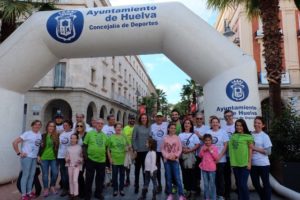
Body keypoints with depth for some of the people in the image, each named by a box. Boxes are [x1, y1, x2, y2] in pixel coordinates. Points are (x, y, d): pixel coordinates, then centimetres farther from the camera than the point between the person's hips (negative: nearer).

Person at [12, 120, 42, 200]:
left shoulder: (40, 135, 7)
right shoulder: (27, 134, -10)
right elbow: (15, 142, -12)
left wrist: (39, 155, 5)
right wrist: (19, 153, -12)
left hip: (34, 158, 6)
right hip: (26, 157, -6)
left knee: (32, 175, 12)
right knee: (25, 175, 0)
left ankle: (29, 192, 25)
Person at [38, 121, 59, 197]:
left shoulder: (57, 136, 0)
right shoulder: (43, 136, 1)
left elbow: (58, 147, 4)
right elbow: (39, 146, 5)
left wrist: (57, 156, 1)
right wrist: (38, 156, 0)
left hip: (53, 158, 0)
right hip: (44, 158, 0)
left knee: (55, 173, -1)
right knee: (45, 174, 6)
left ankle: (52, 186, 22)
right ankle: (46, 189, 20)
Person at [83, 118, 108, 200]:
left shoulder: (105, 135, 9)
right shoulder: (90, 133, -2)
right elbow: (84, 145, -3)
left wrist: (106, 156, 10)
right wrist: (85, 155, -10)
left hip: (102, 160, 4)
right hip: (90, 160, -3)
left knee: (100, 178, 12)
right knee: (89, 178, 6)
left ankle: (98, 193, 29)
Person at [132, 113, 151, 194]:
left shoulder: (149, 128, 5)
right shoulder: (136, 127, -4)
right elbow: (133, 138, -6)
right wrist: (135, 149, -10)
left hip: (146, 151, 2)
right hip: (138, 151, -2)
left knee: (145, 169, 10)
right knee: (137, 169, 10)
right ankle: (136, 186, 22)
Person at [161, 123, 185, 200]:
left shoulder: (177, 138, 0)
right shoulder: (165, 138, 2)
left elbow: (180, 149, -2)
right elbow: (162, 149, 2)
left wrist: (175, 156, -14)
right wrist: (167, 156, -11)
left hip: (175, 160, -1)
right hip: (167, 160, 2)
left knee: (177, 178, -4)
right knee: (168, 178, 7)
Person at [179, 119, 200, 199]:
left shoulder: (193, 135, 2)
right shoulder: (180, 135, 10)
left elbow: (198, 145, -6)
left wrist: (190, 150, -16)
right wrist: (182, 149, -13)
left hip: (191, 156, -2)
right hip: (183, 156, 2)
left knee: (192, 173, 0)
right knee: (185, 173, 6)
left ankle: (193, 190, 10)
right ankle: (188, 190, 16)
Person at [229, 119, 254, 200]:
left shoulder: (248, 136, -4)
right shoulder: (233, 135, 10)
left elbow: (250, 150, -5)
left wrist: (249, 162, -9)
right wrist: (232, 161, 11)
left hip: (244, 164, -5)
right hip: (235, 163, 5)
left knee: (243, 184, -4)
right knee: (238, 184, 13)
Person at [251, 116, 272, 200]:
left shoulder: (265, 136, -8)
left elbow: (268, 151, -11)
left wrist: (255, 148, -16)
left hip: (263, 164, -4)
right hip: (253, 164, 5)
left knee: (266, 184, 9)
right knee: (255, 184, 16)